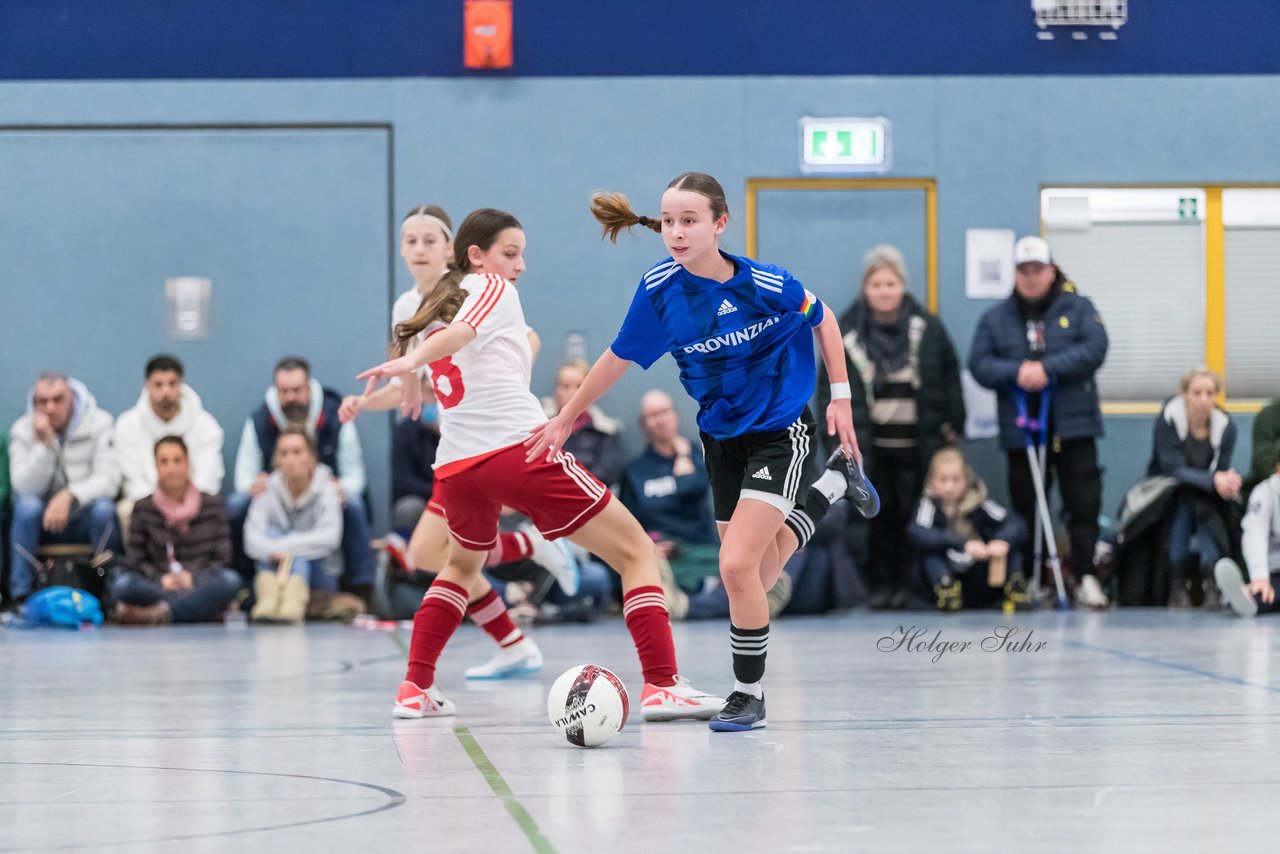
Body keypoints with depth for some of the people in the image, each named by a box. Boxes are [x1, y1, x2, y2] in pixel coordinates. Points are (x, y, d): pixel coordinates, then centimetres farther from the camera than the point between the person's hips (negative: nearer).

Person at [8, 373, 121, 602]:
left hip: (87, 521, -1)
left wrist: (71, 495, -33)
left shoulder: (98, 424, -5)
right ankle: (20, 596, -27)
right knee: (27, 505, -31)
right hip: (43, 522, 1)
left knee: (103, 507, -33)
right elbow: (25, 487, -14)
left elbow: (108, 479, -16)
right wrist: (44, 444, -25)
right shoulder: (22, 430, -3)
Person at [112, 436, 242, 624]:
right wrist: (161, 579, -12)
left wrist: (192, 577, -11)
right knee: (123, 584, -32)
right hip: (158, 587, 0)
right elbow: (137, 560, 7)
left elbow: (222, 559, 6)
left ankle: (158, 613, -36)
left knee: (231, 579, -33)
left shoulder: (212, 505, 9)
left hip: (199, 585, 1)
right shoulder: (143, 508, 9)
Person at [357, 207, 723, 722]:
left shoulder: (437, 304, 22)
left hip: (456, 466, 7)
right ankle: (661, 686, -14)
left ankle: (416, 689, 25)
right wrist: (410, 363, -32)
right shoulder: (493, 289, 3)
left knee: (462, 565, 36)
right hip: (520, 447, -7)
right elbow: (463, 331, -16)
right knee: (636, 553, -1)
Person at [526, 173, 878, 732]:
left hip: (780, 432, -5)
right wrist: (565, 419, 9)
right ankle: (836, 481, 43)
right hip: (721, 438, 5)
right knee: (757, 576, 16)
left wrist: (840, 397, -2)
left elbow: (822, 320, -1)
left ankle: (749, 696, 1)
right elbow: (619, 357, 3)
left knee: (737, 566, -19)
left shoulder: (765, 284, -22)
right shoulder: (660, 288, -12)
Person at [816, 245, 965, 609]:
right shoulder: (845, 331, 3)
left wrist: (953, 427, 4)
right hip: (869, 443, 0)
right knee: (878, 515, 1)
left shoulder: (927, 328, 4)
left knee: (912, 514, 2)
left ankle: (908, 583, 10)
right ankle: (881, 583, 8)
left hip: (918, 441, 0)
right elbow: (830, 388, 5)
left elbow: (950, 379, 8)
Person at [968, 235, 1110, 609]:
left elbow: (1095, 347, -9)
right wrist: (1016, 373, -17)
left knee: (1083, 504, -7)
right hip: (1020, 430, 2)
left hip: (1073, 427, -2)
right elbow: (979, 363, 1)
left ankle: (1087, 578, -4)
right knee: (1027, 509, 5)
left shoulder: (1079, 309, 7)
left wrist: (1048, 368, -18)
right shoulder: (995, 318, 11)